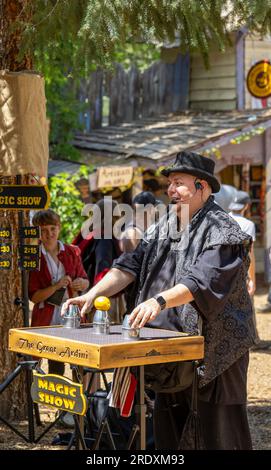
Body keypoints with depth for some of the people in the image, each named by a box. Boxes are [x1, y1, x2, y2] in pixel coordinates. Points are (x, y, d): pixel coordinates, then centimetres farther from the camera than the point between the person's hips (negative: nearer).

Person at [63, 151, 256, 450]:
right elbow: (131, 265, 6)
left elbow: (203, 281, -26)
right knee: (167, 429, 13)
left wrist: (160, 301, -41)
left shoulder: (221, 230, -12)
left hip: (215, 347, -7)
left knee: (222, 434, -2)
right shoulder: (164, 227, 12)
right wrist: (92, 295, -8)